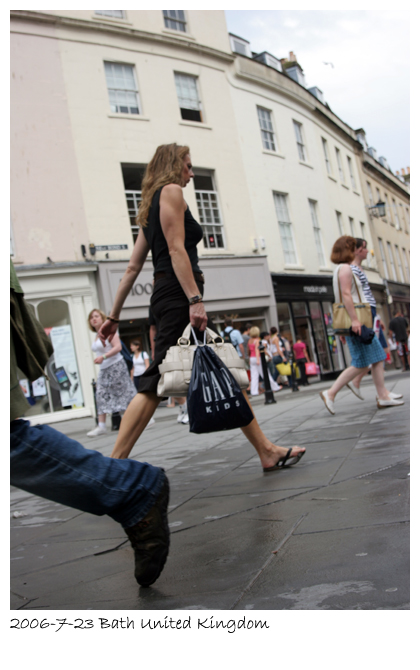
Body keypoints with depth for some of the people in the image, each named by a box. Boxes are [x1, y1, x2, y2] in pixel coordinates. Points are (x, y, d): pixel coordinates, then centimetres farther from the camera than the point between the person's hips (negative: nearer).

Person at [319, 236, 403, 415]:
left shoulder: (342, 269, 22)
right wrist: (354, 319, -26)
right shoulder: (345, 268, -8)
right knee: (361, 365, -8)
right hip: (355, 321, -10)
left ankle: (383, 396, 11)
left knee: (377, 358, 9)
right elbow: (346, 294, -20)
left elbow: (343, 297, 20)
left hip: (359, 321, 10)